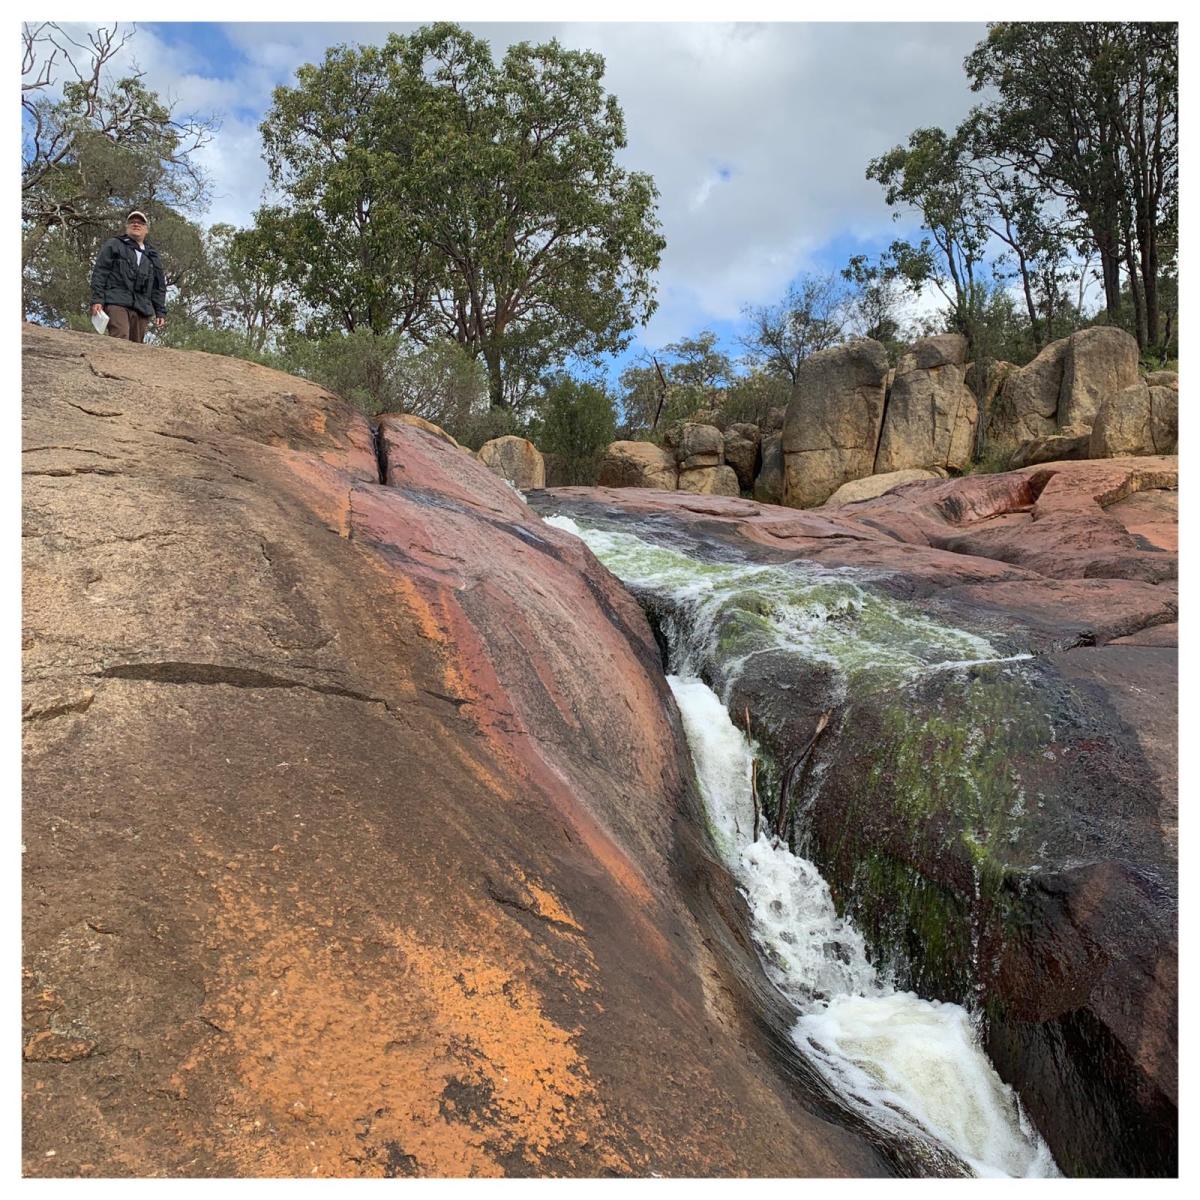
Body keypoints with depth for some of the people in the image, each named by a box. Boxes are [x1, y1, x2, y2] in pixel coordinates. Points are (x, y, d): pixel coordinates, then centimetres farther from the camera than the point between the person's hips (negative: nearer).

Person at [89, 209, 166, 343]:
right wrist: (97, 300, -7)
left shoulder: (152, 255, 25)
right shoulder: (113, 245, 14)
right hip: (117, 302, -4)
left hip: (142, 308, 4)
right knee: (120, 341, -23)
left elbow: (159, 287, 22)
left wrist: (160, 312, 12)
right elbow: (99, 272, 5)